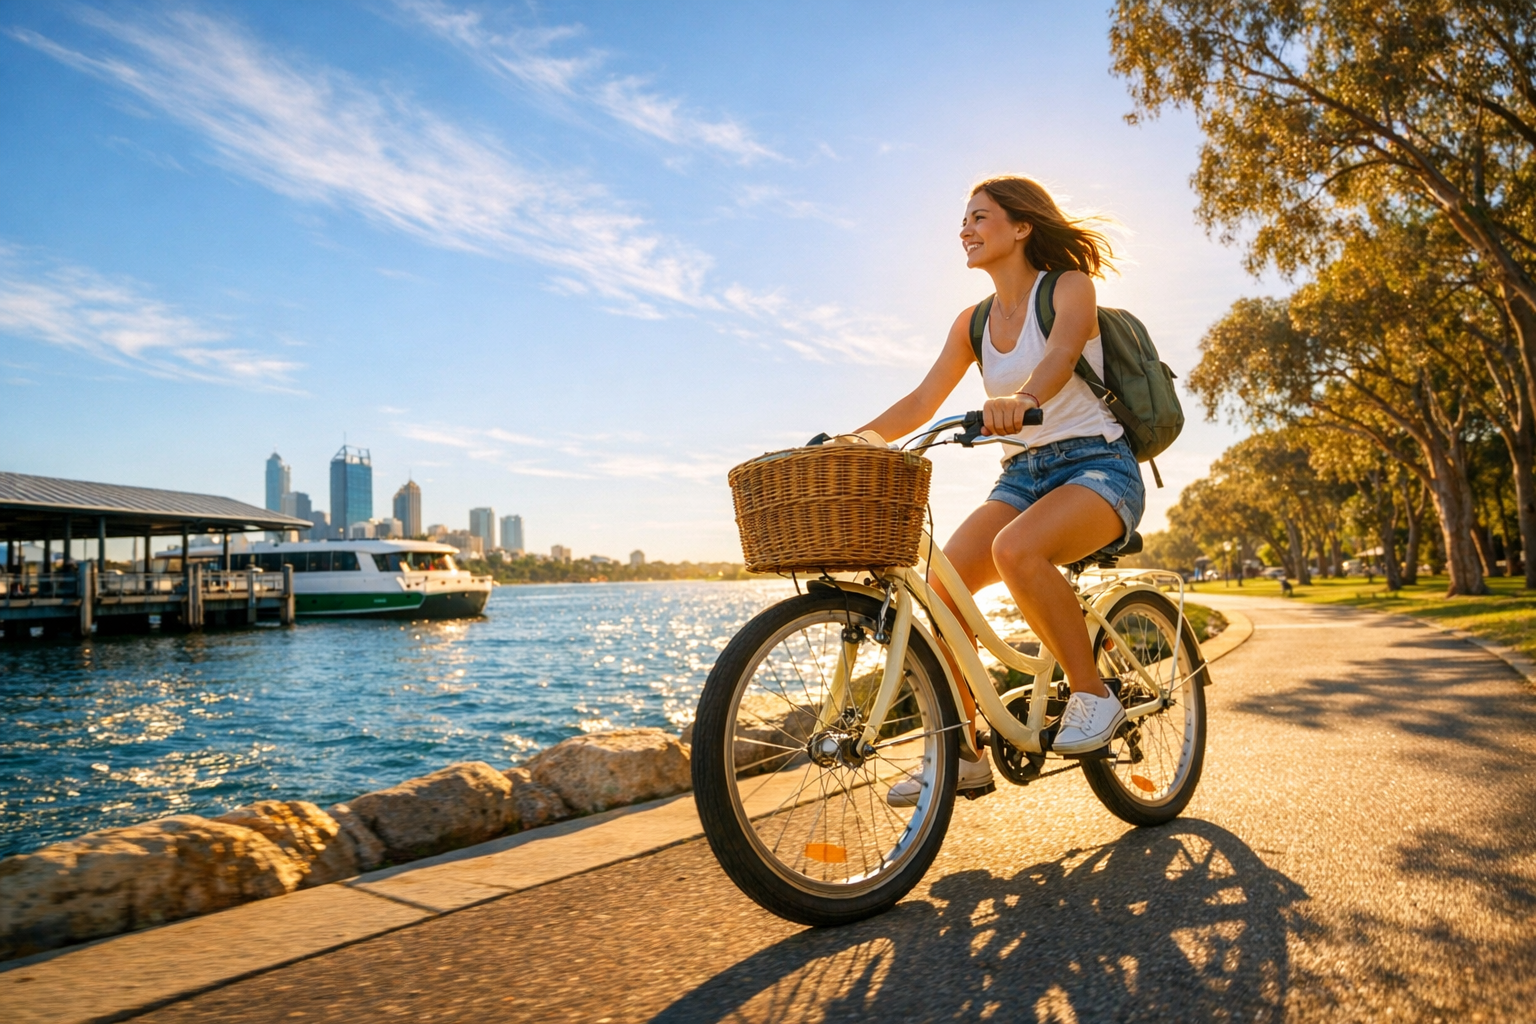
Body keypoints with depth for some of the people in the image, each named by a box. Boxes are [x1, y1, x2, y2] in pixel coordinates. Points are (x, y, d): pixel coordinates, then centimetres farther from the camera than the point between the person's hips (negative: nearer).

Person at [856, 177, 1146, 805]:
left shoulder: (1069, 287, -2)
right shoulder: (973, 323, 13)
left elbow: (1061, 354, -25)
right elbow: (920, 404, 5)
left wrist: (1022, 399, -48)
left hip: (1096, 465, -5)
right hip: (1022, 475, 6)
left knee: (1016, 549, -36)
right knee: (942, 581, -18)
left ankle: (1093, 694, -14)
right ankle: (962, 757, -8)